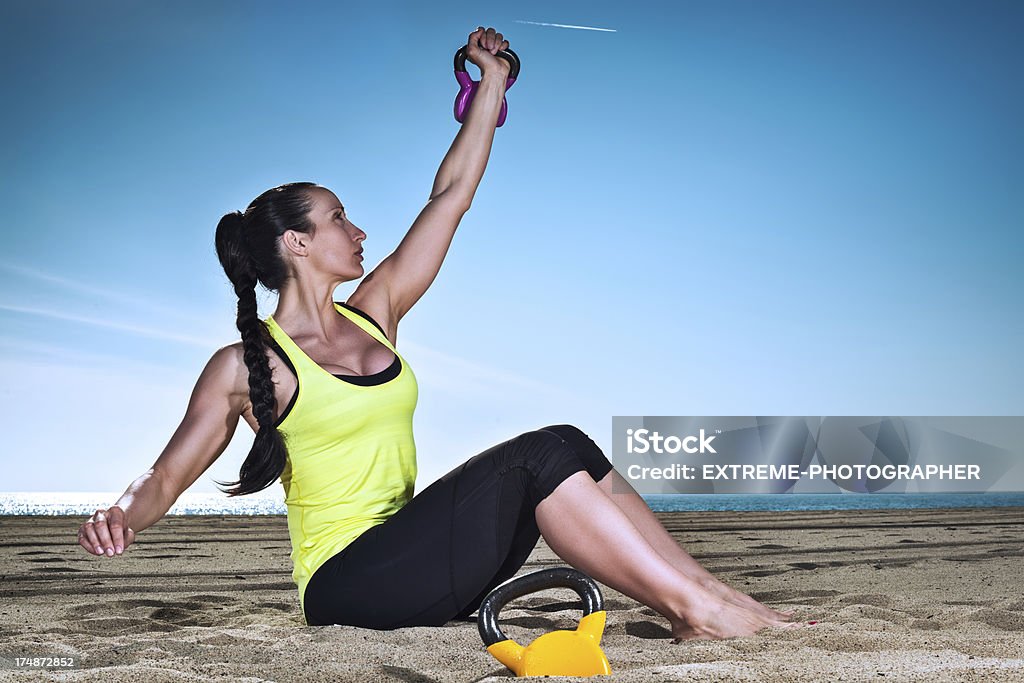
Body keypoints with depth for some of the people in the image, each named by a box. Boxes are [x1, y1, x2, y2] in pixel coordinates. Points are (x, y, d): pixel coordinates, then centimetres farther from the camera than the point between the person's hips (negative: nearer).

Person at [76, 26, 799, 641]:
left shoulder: (373, 315, 13)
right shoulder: (245, 365, -3)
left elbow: (452, 196, 15)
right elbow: (165, 478, -3)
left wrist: (493, 79, 18)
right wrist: (120, 518, -26)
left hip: (413, 565, 7)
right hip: (346, 583, -7)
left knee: (567, 447, -16)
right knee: (540, 454, -23)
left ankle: (709, 596, -20)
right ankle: (694, 607, -25)